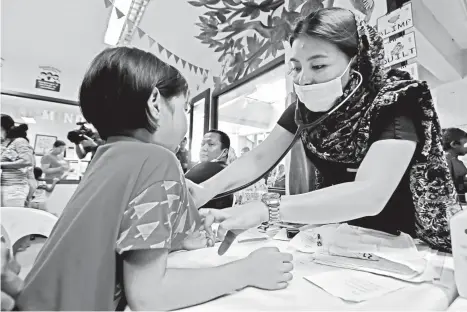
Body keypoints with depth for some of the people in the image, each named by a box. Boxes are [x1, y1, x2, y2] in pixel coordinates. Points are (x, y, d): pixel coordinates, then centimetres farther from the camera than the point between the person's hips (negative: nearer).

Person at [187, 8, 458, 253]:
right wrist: (206, 190, -26)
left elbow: (370, 195, -36)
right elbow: (259, 158, -11)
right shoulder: (306, 106, -7)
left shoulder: (395, 104, -22)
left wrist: (265, 210, -45)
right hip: (333, 238, 3)